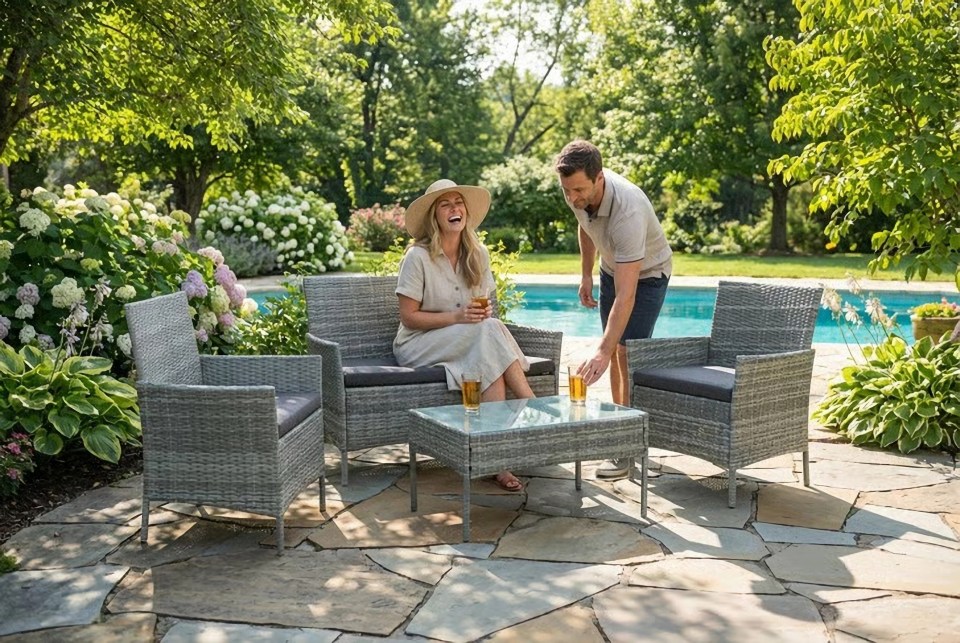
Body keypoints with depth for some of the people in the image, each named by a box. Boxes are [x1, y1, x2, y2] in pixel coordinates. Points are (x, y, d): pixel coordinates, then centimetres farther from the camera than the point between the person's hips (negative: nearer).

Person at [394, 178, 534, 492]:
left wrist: (485, 312, -13)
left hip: (470, 343, 5)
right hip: (418, 346, -5)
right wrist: (457, 317, -24)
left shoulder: (477, 254, 6)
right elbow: (408, 317, -12)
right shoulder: (418, 257, -11)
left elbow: (484, 307, 12)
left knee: (490, 357, -33)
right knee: (489, 331, -32)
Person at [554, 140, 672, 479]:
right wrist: (586, 274, 8)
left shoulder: (628, 212, -43)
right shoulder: (578, 192, -22)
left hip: (647, 273, -7)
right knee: (615, 348, 12)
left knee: (627, 352, -16)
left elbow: (626, 295, -47)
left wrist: (602, 353, -53)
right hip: (612, 267, 7)